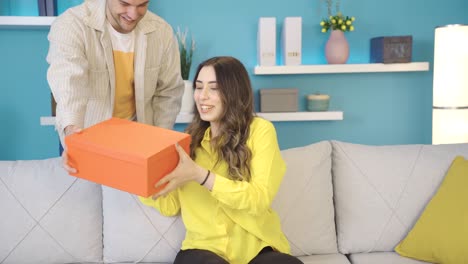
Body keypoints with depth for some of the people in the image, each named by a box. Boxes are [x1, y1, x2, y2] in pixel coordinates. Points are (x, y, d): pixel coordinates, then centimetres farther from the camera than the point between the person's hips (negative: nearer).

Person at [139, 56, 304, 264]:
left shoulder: (260, 130, -1)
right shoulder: (190, 139, 11)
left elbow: (260, 199, -13)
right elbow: (169, 206, 7)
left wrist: (199, 175, -22)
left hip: (256, 247, 0)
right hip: (206, 246, 1)